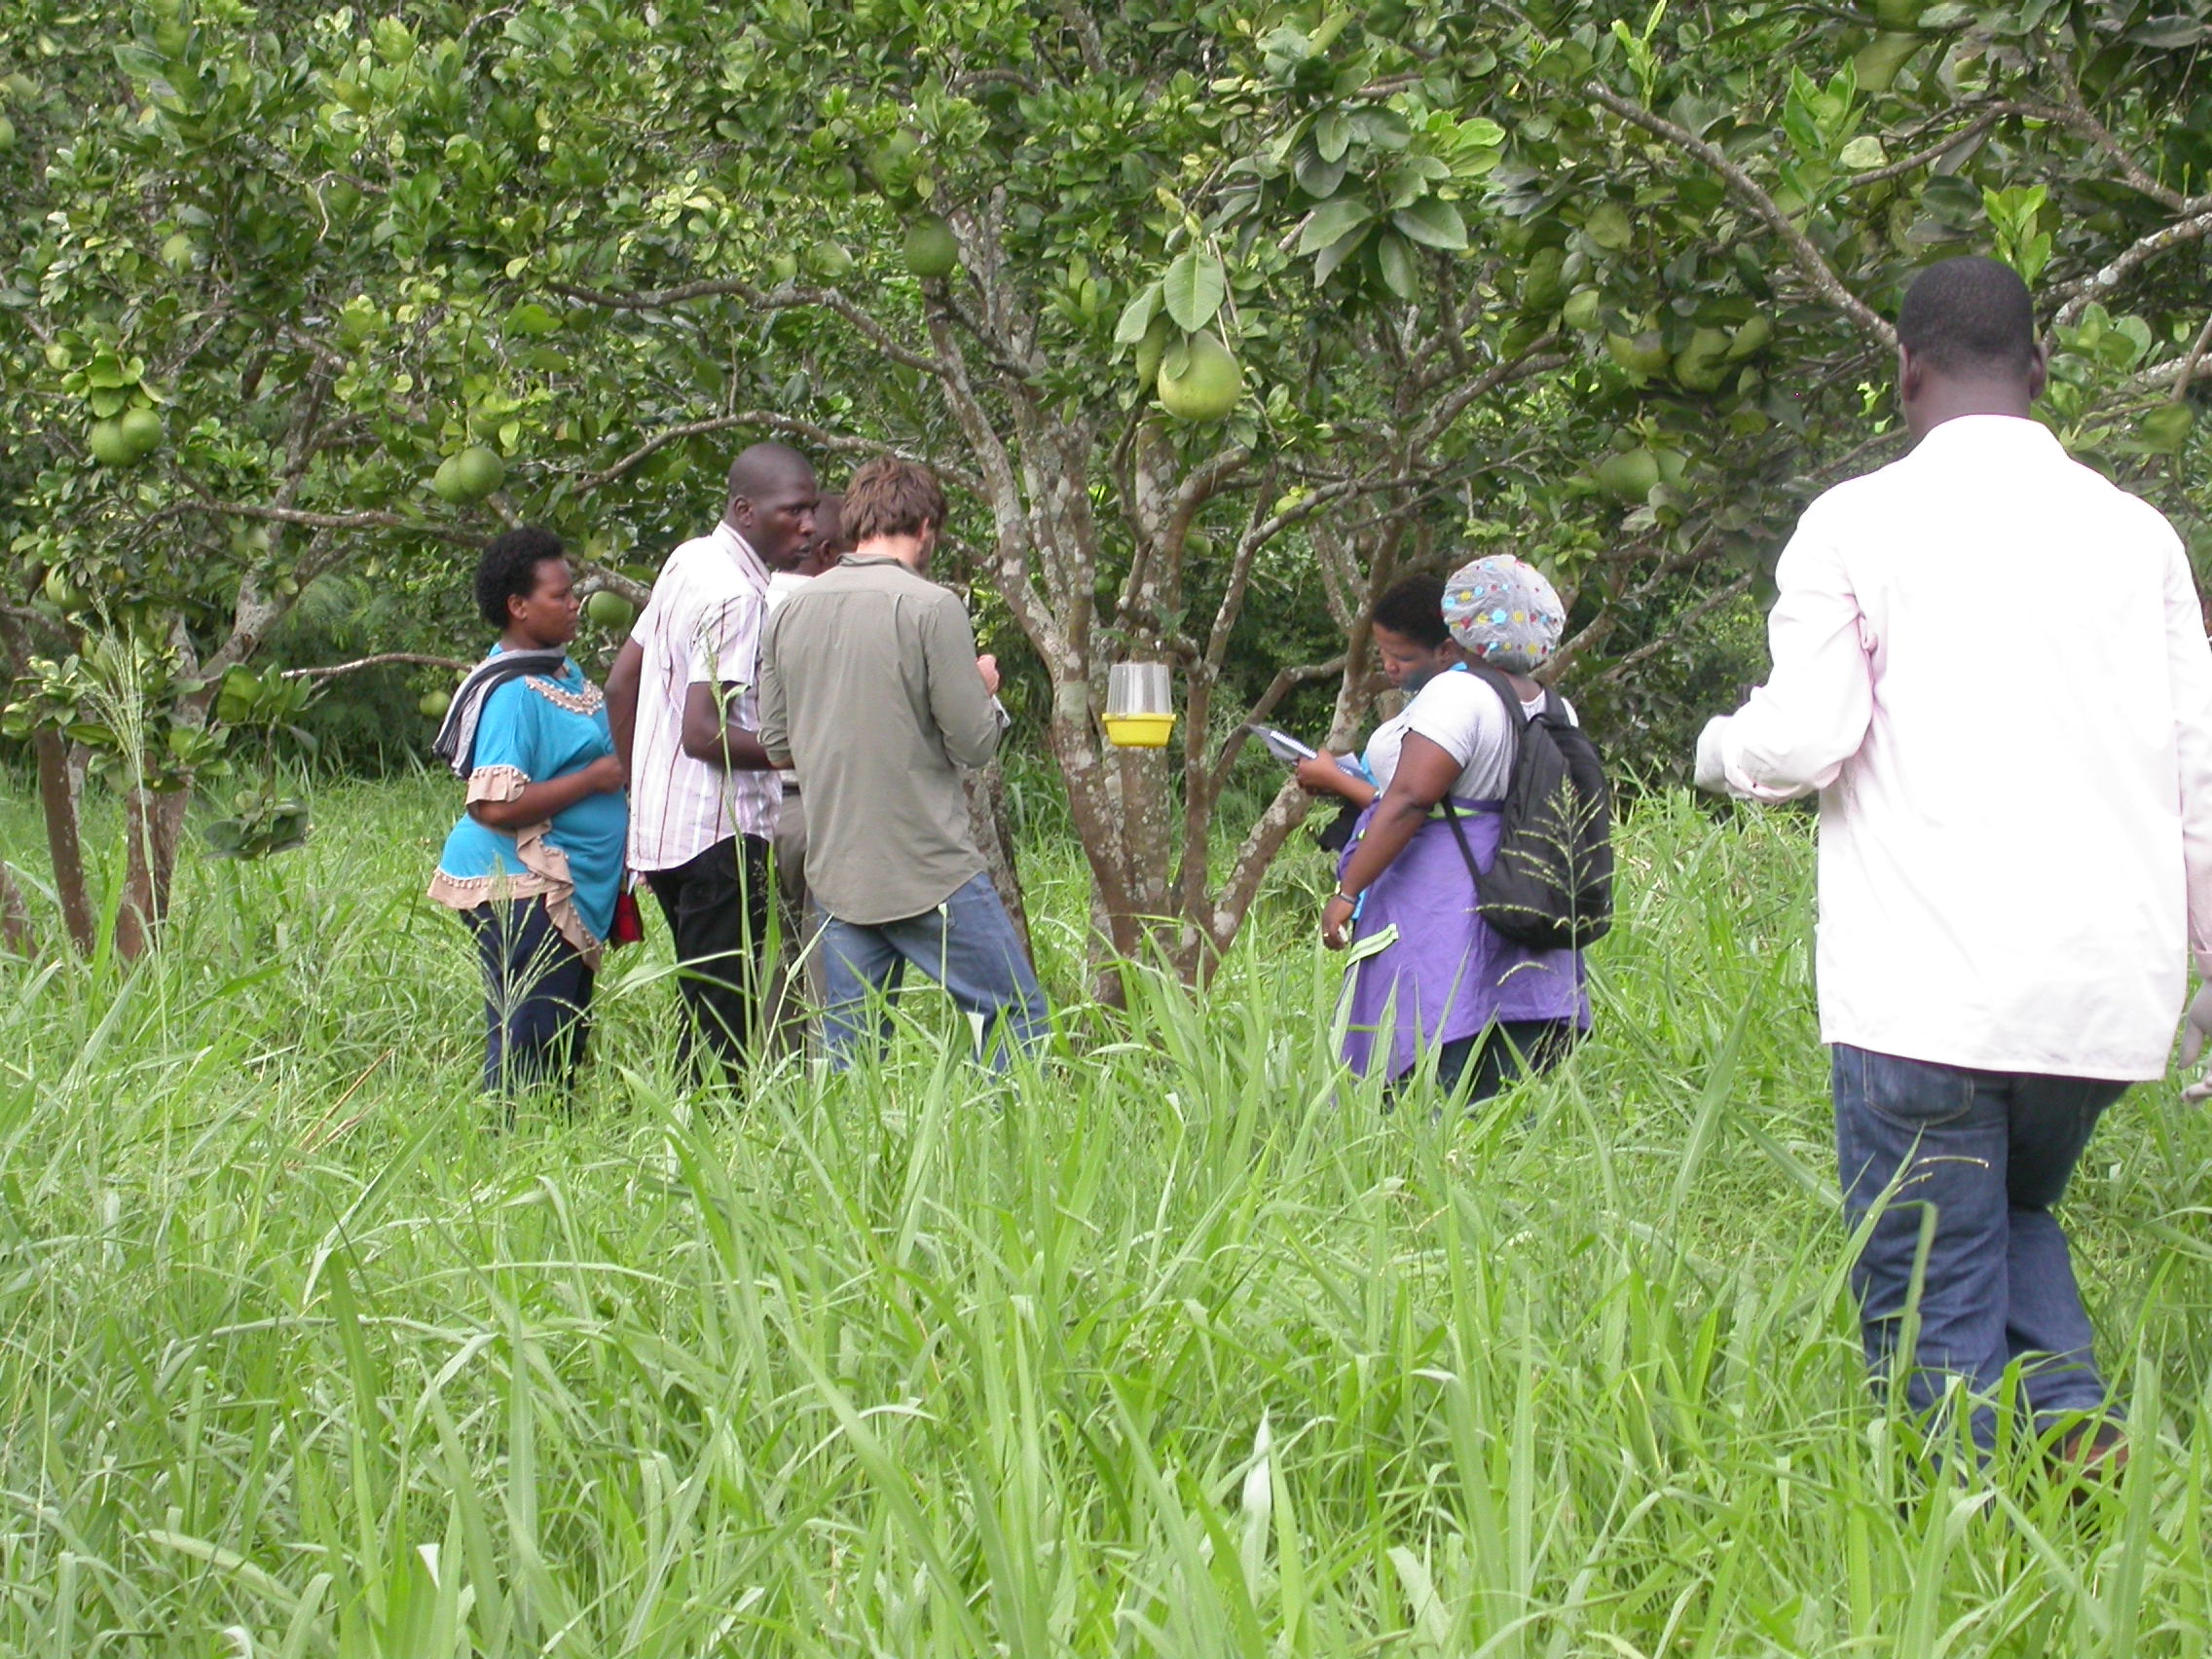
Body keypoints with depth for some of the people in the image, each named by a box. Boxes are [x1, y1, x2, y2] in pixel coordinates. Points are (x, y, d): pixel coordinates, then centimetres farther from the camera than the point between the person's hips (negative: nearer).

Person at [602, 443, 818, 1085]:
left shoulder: (688, 561, 13)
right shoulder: (736, 596, -16)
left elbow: (620, 683, 19)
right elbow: (704, 733, -21)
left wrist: (638, 785, 24)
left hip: (660, 824, 10)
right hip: (720, 833, -10)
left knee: (707, 1011, 15)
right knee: (726, 1029, -7)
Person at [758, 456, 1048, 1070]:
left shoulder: (791, 612, 6)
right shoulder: (931, 606, -11)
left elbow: (776, 744, 11)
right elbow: (974, 741, -11)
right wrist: (985, 690, 9)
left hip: (835, 873, 6)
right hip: (931, 870, -6)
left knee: (848, 1052, 9)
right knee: (1013, 1016, 4)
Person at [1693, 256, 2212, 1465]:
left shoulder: (1858, 524, -1)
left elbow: (1806, 740, -7)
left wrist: (1721, 751, 15)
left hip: (1928, 988, -5)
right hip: (2111, 988, 5)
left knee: (1932, 1298, 2)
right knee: (2016, 1212, 24)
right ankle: (2071, 1417, 3)